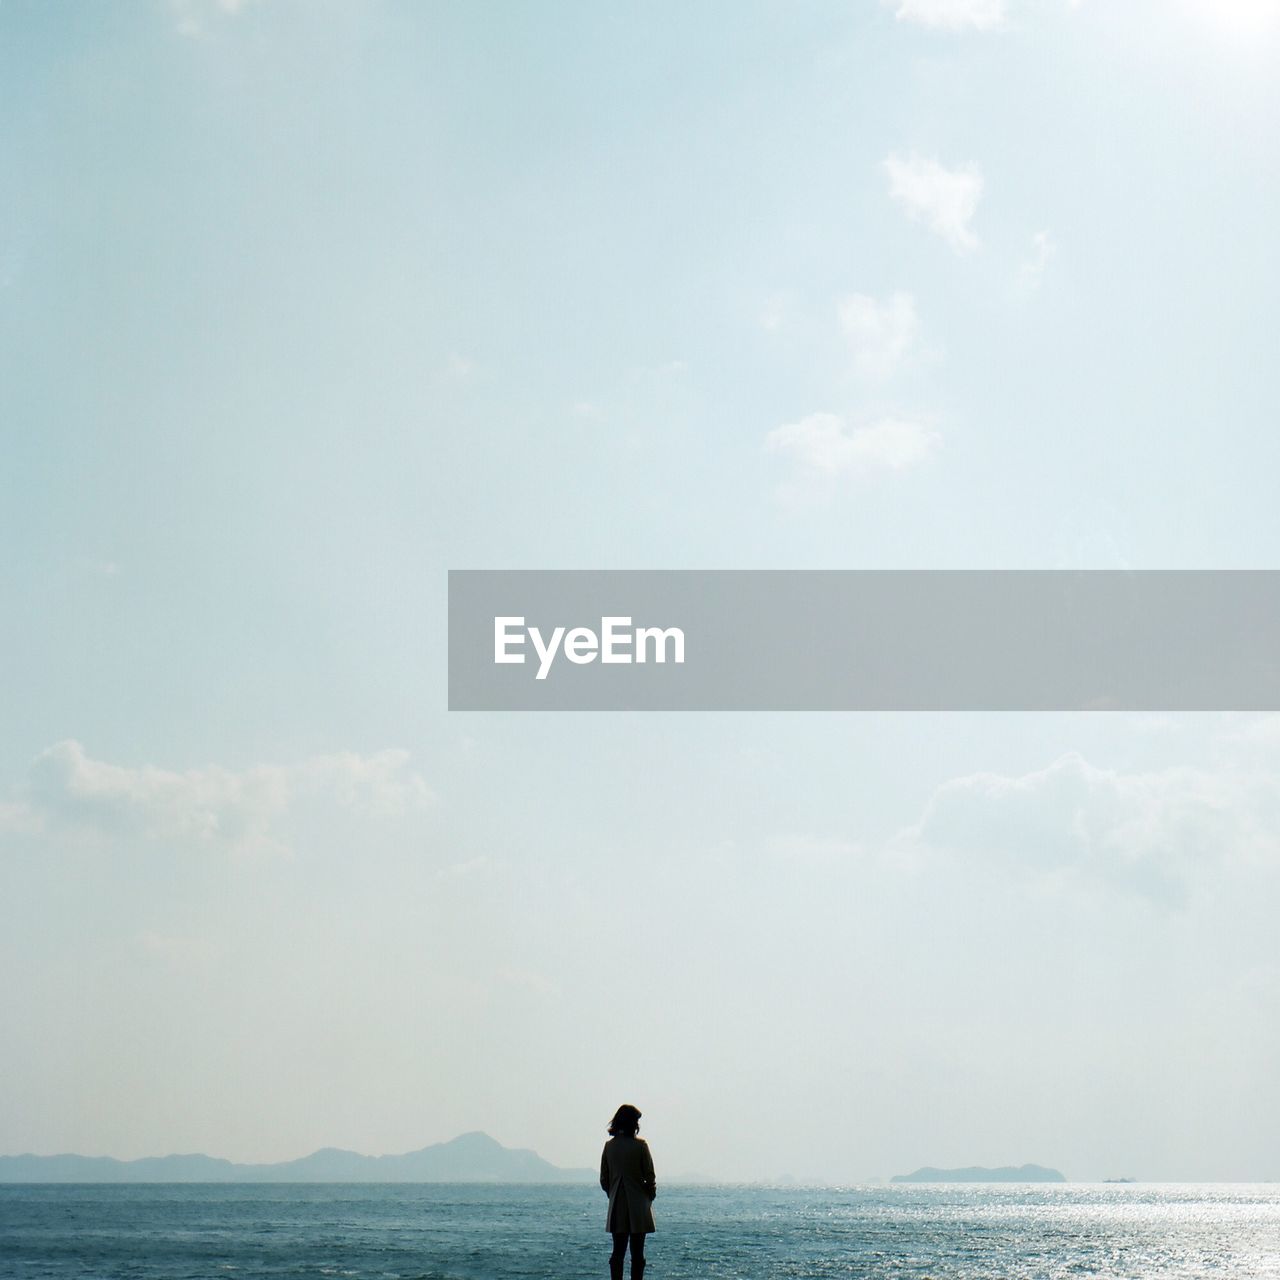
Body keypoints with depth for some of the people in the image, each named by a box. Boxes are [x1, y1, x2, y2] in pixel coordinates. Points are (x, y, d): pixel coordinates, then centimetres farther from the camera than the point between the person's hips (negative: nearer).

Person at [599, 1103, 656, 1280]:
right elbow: (650, 1177, -7)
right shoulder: (640, 1145, -10)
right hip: (638, 1206, -4)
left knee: (618, 1251, 7)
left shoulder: (609, 1146, 2)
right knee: (637, 1253, 1)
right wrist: (651, 1195, 10)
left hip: (617, 1206, 4)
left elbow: (604, 1180, 6)